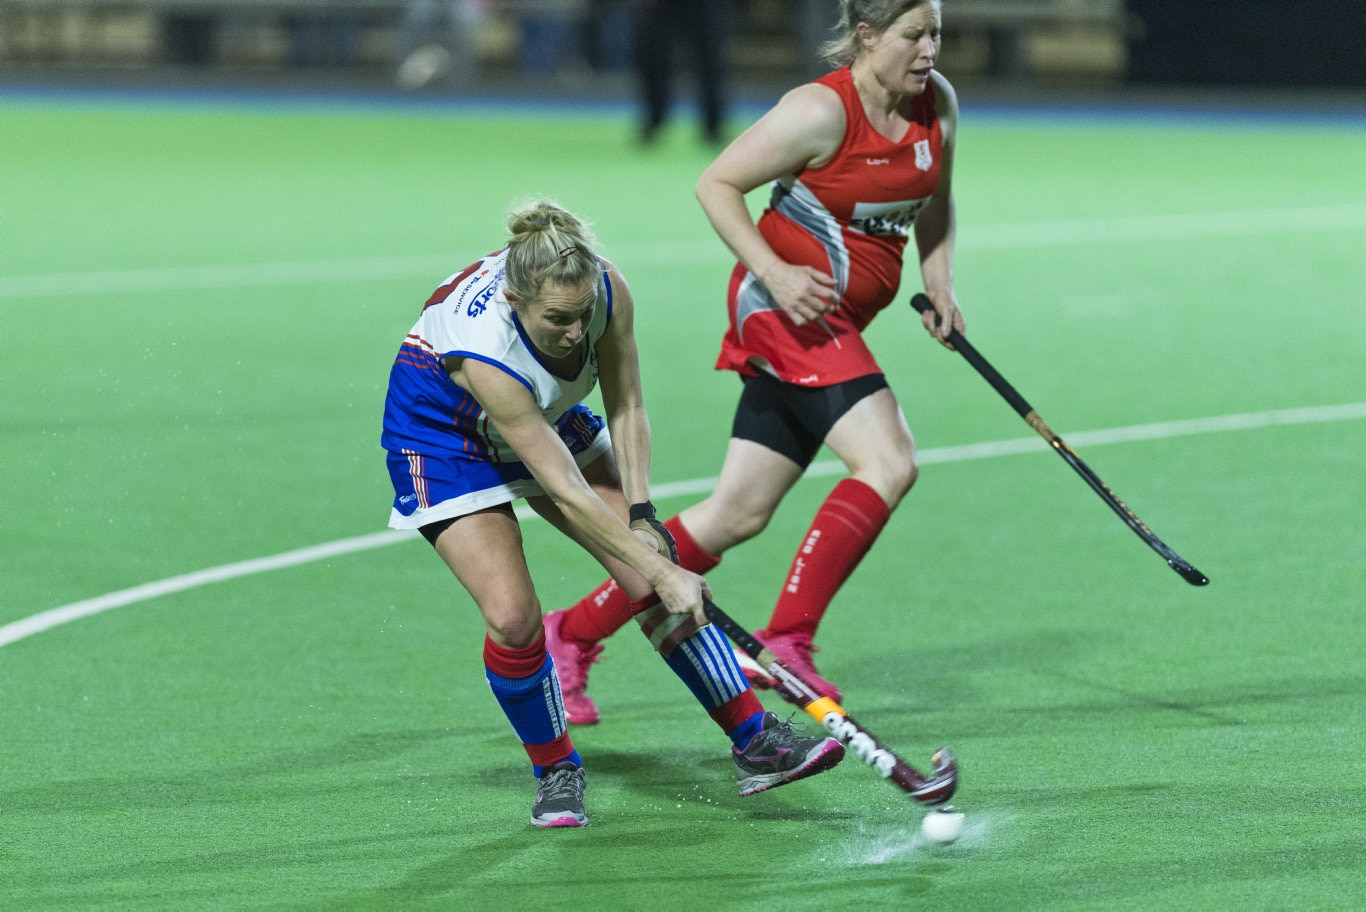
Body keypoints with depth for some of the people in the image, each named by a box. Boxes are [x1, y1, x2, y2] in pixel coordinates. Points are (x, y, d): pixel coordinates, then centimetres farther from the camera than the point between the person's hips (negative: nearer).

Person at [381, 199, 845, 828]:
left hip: (547, 413, 5)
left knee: (657, 577, -2)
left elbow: (626, 409, -10)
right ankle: (556, 772, 5)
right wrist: (662, 573, -35)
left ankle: (754, 741, 7)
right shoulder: (483, 348, -42)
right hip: (441, 437, -5)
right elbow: (566, 493, -37)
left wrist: (641, 514, -19)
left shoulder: (607, 290, -28)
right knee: (512, 616, -21)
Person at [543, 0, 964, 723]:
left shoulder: (938, 103, 5)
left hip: (838, 323, 8)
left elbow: (934, 202, 23)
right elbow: (716, 184, -11)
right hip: (786, 306, -8)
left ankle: (571, 633, 17)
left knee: (737, 514, 8)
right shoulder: (822, 111, -17)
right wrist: (774, 273, -21)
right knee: (888, 462, -24)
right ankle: (786, 642, -20)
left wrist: (939, 283, 7)